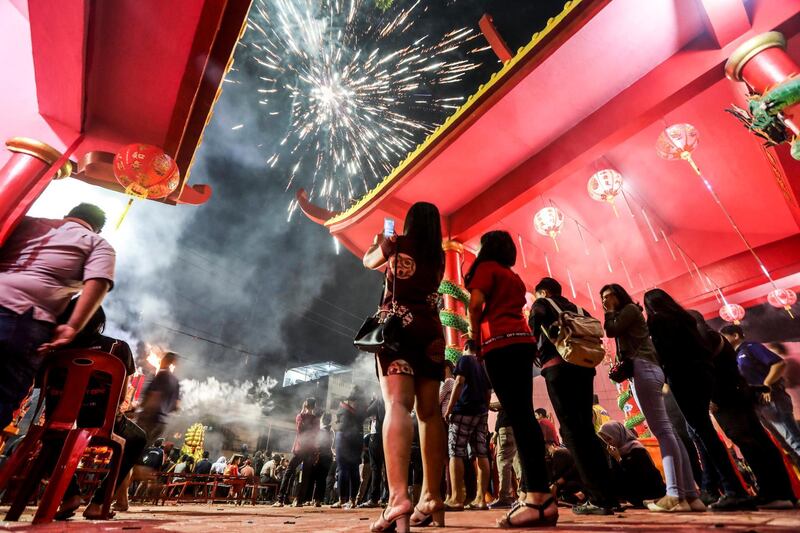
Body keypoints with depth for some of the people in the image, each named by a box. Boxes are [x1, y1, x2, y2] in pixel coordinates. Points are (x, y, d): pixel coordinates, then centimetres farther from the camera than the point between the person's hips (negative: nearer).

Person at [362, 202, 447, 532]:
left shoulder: (396, 243, 6)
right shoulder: (438, 256, 17)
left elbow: (369, 262, 24)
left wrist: (378, 242, 45)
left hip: (397, 325, -4)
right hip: (431, 330, 4)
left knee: (397, 405, -17)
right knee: (430, 411, 2)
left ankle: (398, 496, -30)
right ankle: (432, 499, 4)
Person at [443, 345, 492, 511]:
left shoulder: (464, 359, 1)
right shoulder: (483, 365, 21)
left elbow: (459, 383, -12)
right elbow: (489, 392, 19)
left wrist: (448, 409, -12)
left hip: (464, 410, -7)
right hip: (481, 412, 7)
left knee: (455, 453, -5)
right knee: (481, 454, 3)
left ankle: (457, 499, -8)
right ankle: (481, 498, 3)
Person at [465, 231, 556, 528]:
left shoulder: (486, 267, 5)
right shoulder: (515, 277, 27)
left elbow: (476, 304, -9)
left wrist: (476, 342, 3)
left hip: (500, 343, -8)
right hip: (523, 341, 8)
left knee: (518, 418, -12)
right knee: (524, 416, 6)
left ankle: (538, 498, -13)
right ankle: (539, 495, 8)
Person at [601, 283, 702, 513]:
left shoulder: (630, 308, 5)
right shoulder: (625, 315, 30)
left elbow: (611, 330, -5)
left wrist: (610, 312, 10)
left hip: (643, 368, -9)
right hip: (644, 369, 9)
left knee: (662, 429, -15)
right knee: (666, 430, 2)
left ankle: (676, 495, -17)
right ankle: (690, 494, 2)